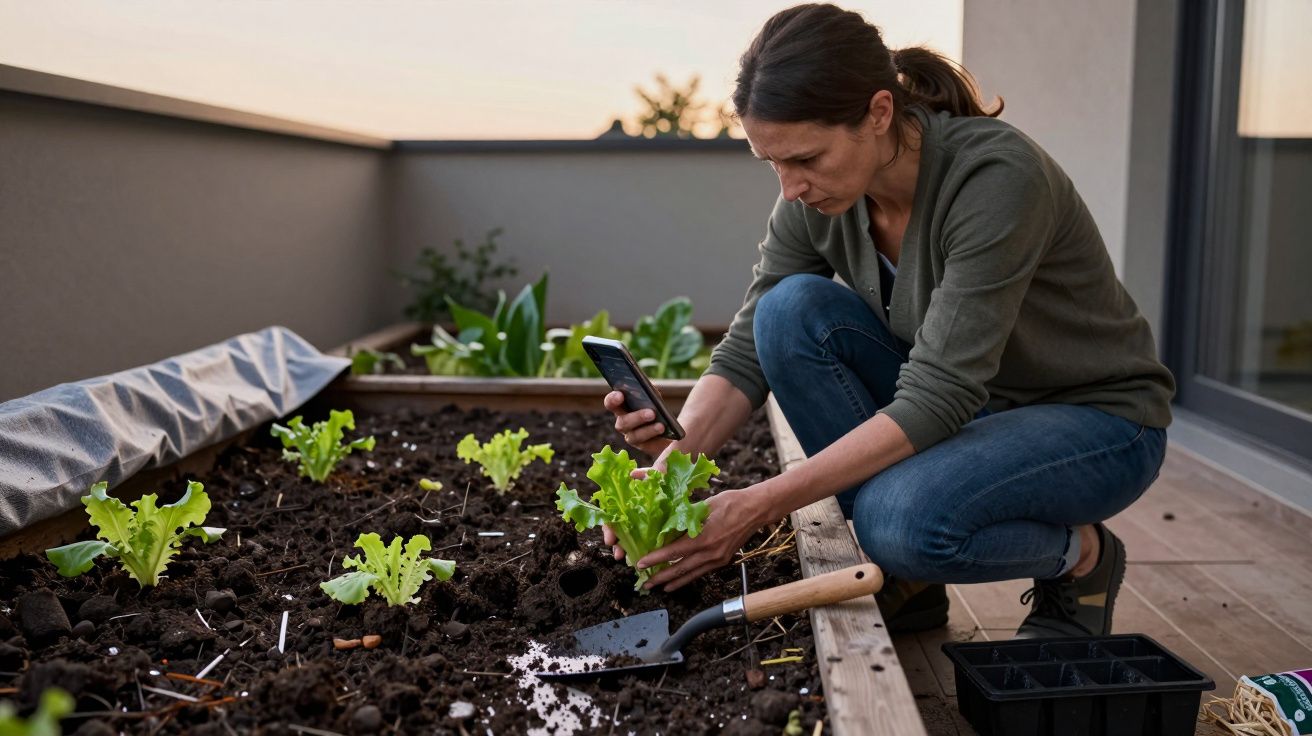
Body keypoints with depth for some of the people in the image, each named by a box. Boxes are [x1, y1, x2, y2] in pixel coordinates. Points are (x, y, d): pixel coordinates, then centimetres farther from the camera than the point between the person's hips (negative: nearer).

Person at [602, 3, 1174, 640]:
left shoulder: (997, 176, -31)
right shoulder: (814, 201, -12)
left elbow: (934, 400, -34)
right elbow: (747, 352, -9)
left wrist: (760, 505, -35)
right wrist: (673, 458, -28)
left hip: (1096, 418, -6)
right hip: (969, 409, 6)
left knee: (901, 517, -36)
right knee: (794, 309, -19)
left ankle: (1079, 553, -1)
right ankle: (907, 580, -7)